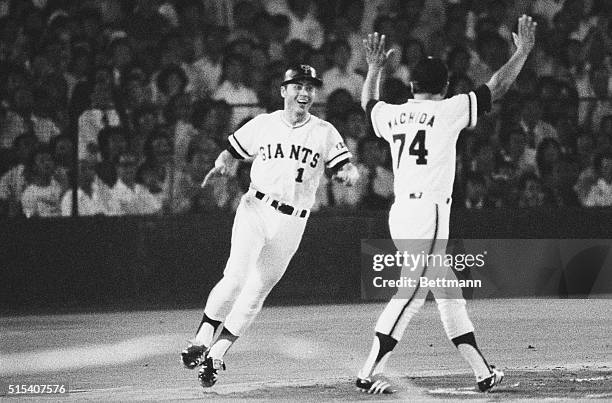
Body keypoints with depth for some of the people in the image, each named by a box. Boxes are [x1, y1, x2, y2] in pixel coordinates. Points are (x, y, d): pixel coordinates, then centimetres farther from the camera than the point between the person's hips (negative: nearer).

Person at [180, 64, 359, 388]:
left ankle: (216, 354, 11)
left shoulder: (325, 133, 5)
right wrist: (223, 164, -12)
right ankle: (201, 341, -12)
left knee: (257, 291, 2)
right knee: (236, 276, -21)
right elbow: (231, 153, 11)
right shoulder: (263, 125, 5)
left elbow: (344, 171, 0)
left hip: (291, 224, 2)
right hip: (256, 208, -2)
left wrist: (348, 173, -24)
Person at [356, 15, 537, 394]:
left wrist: (375, 68, 49)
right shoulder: (448, 110, -5)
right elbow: (496, 88, -2)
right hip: (429, 211, -8)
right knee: (412, 291, -11)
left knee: (448, 289, 12)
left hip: (401, 213, 8)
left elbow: (369, 103, 35)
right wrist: (523, 51, 10)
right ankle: (370, 373, -16)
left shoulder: (392, 115, 12)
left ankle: (481, 371, 14)